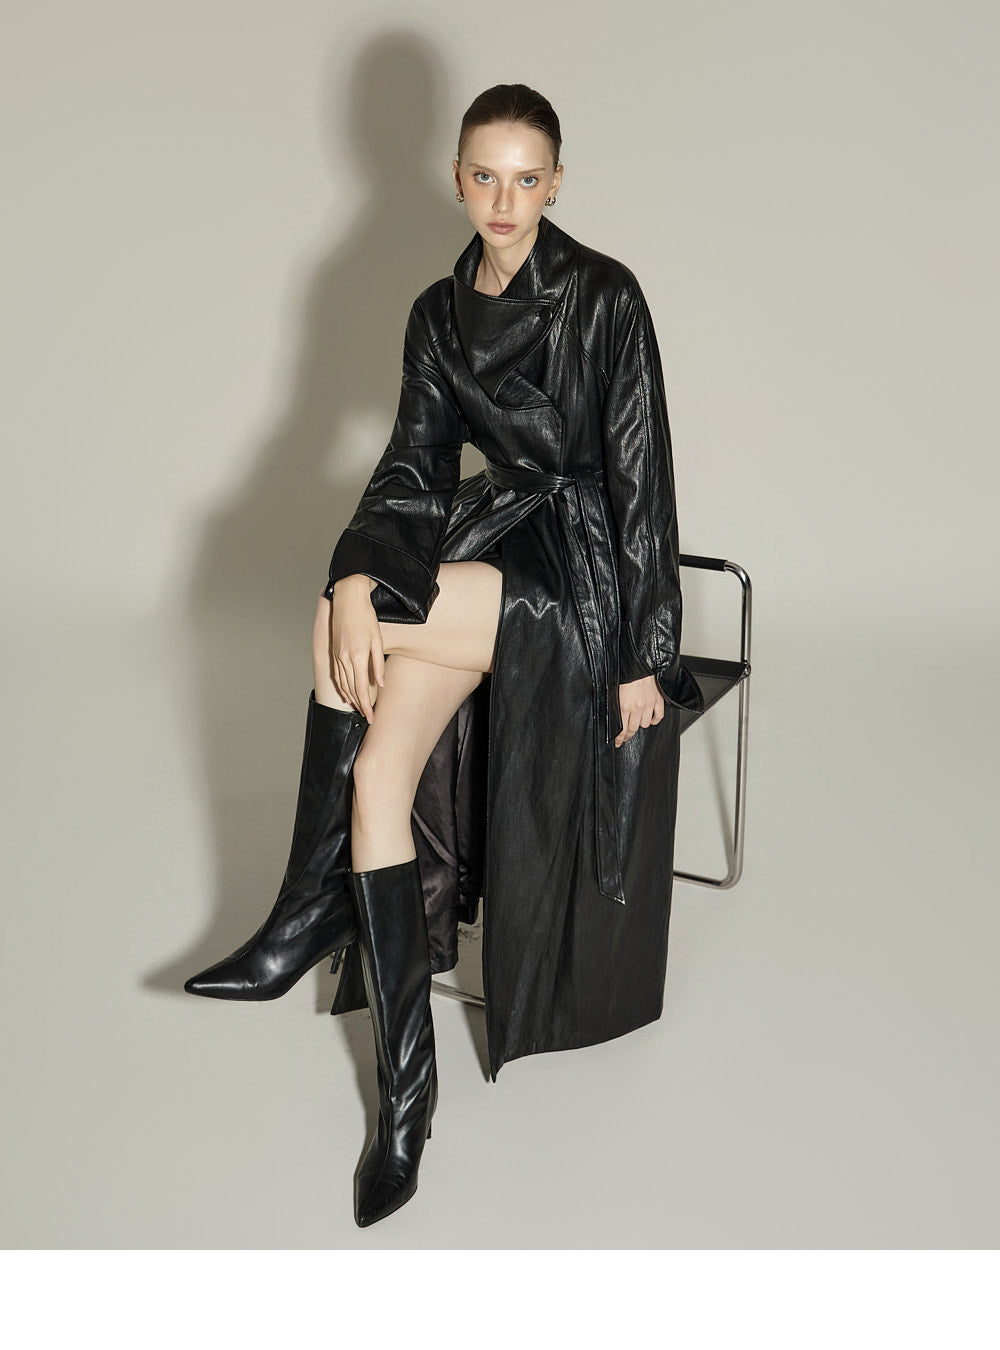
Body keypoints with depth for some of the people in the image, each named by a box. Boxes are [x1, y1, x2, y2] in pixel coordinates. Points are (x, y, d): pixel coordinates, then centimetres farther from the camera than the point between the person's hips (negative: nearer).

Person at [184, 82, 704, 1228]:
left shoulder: (602, 296, -10)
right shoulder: (439, 314, 8)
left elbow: (641, 473, -12)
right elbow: (414, 463, 1)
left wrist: (644, 655, -14)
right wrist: (357, 576, -19)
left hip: (584, 569, -6)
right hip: (496, 541, 6)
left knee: (339, 632, -26)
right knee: (378, 771, -19)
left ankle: (311, 914, -10)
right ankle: (406, 1085, -13)